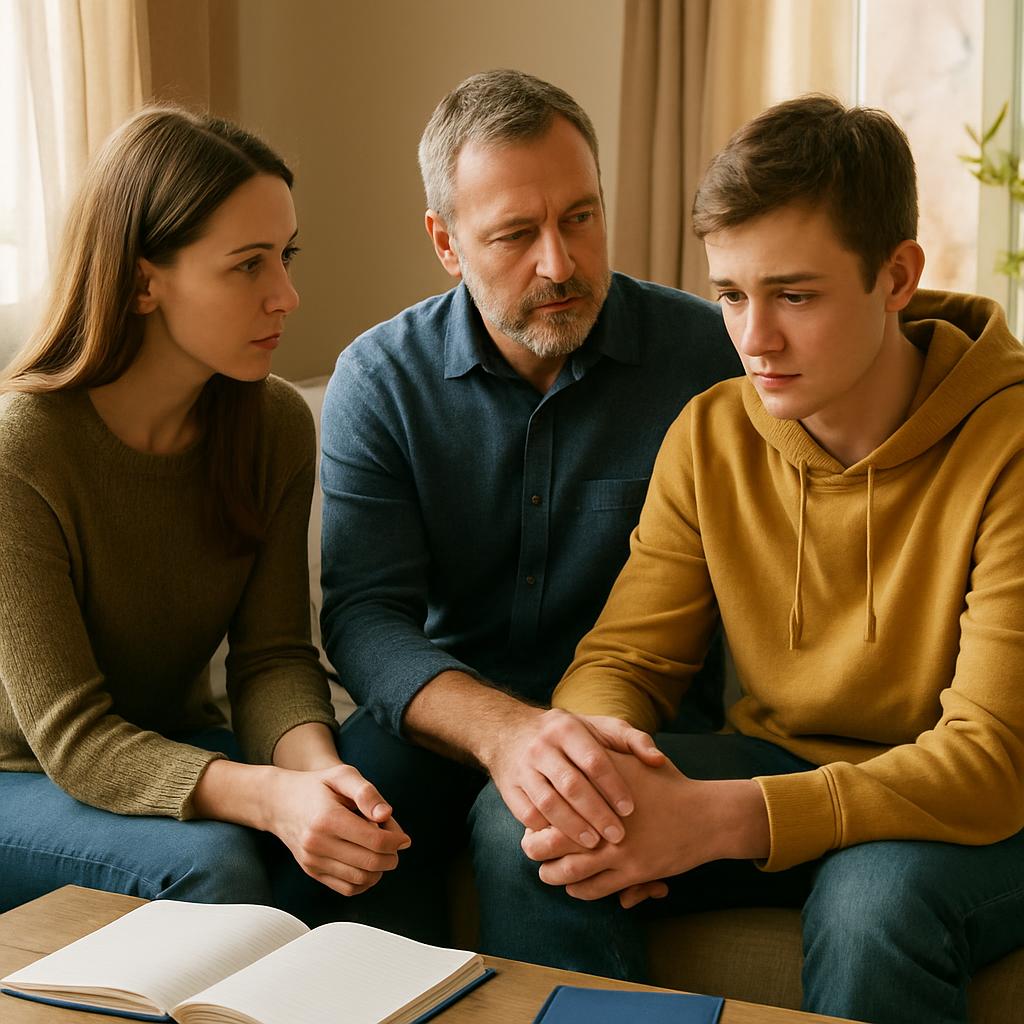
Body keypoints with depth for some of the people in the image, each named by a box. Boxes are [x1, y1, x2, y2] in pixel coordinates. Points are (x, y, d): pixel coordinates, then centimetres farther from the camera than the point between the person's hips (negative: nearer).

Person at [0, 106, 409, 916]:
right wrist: (269, 796, -42)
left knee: (368, 829, -21)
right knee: (211, 863, -32)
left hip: (176, 743, 5)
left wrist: (313, 761, -33)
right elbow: (71, 738, -25)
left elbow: (274, 653, -9)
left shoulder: (276, 425, -7)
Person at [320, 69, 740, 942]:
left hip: (639, 722, -1)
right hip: (450, 717, 2)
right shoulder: (378, 378, -3)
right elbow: (365, 613, -12)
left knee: (547, 834, -32)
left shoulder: (709, 354, -7)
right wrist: (503, 730, -33)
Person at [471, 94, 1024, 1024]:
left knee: (873, 899, -36)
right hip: (780, 763, 4)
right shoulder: (711, 436, -3)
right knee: (531, 836, -19)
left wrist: (717, 818, -36)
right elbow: (625, 658, 0)